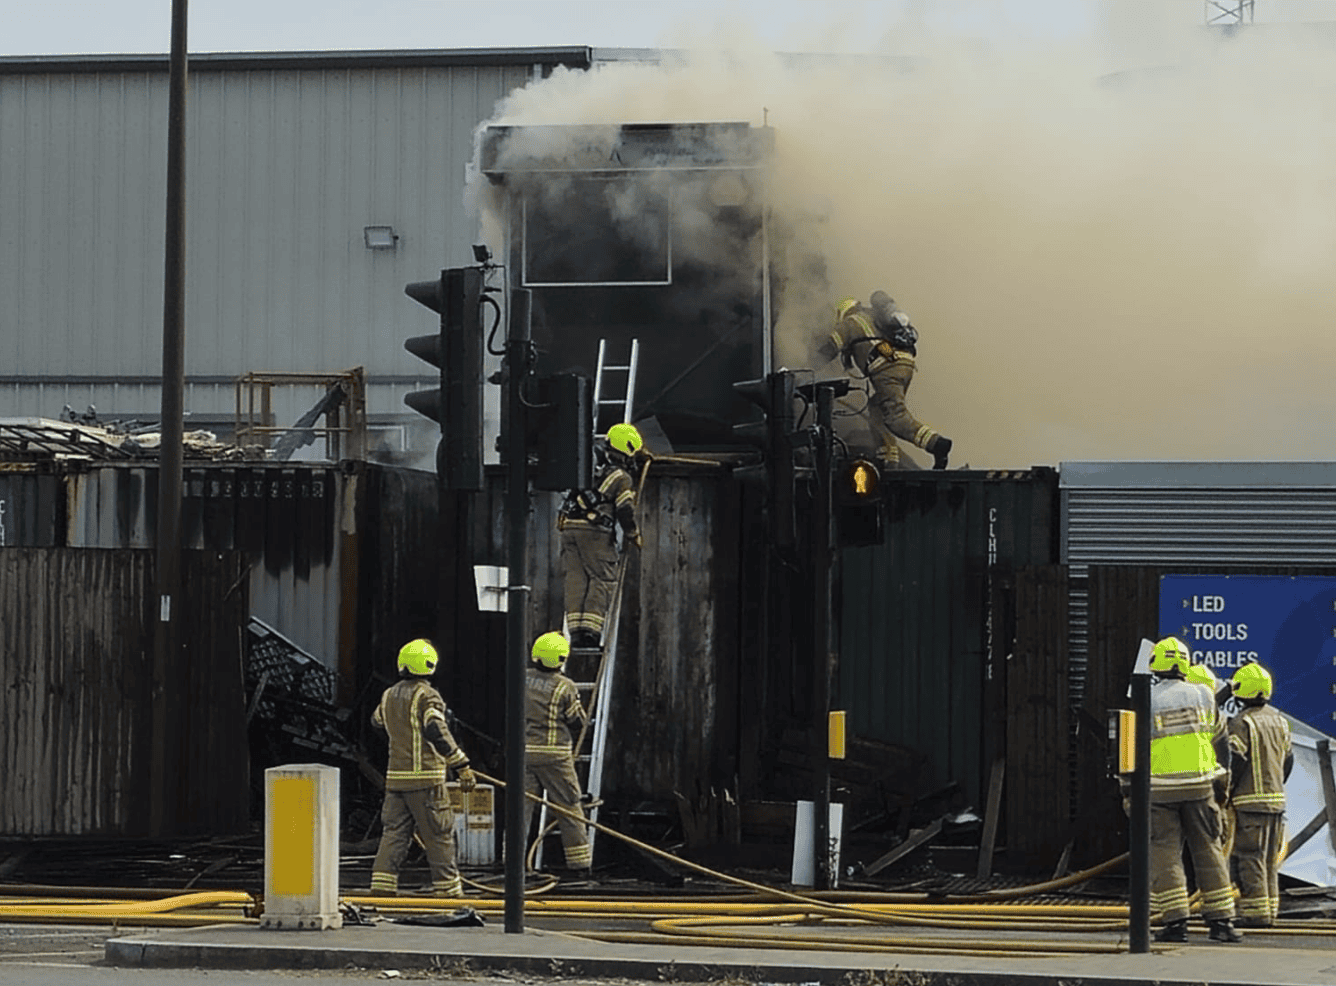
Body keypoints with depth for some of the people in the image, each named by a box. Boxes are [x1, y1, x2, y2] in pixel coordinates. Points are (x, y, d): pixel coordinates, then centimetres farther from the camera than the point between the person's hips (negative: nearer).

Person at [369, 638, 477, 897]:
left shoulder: (389, 696, 11)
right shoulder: (427, 696, -11)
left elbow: (377, 721, 30)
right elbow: (438, 733, -22)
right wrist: (462, 766, -22)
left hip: (396, 777, 6)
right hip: (426, 778, -6)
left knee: (393, 834, 7)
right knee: (439, 837, 2)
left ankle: (381, 889, -1)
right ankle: (447, 890, 6)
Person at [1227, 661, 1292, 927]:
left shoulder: (1242, 723, -12)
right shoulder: (1278, 720, 12)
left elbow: (1235, 763, -16)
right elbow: (1288, 759, 17)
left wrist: (1225, 793, -6)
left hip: (1250, 801, -7)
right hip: (1276, 800, 7)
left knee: (1250, 858, -5)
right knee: (1270, 860, 13)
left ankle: (1256, 913, -7)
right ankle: (1270, 910, 15)